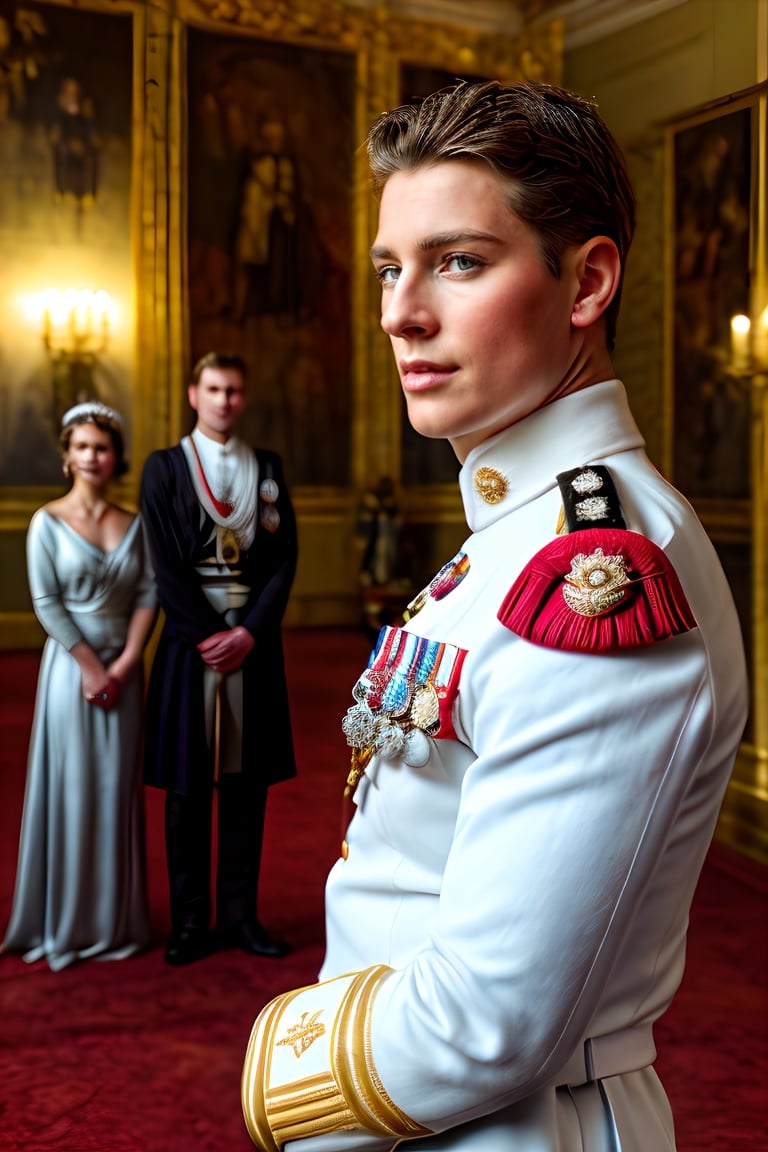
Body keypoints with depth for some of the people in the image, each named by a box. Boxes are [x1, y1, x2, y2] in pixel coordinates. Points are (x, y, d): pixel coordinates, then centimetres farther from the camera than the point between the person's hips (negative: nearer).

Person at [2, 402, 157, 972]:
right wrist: (90, 665, -12)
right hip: (71, 665, -3)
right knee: (71, 786, 1)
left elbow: (148, 595, 1)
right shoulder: (48, 522, -2)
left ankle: (117, 920, 19)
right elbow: (47, 604, -7)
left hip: (124, 669, 3)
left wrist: (125, 663, -10)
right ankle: (68, 923, 14)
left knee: (118, 788, 7)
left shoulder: (135, 525, 7)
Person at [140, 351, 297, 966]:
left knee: (246, 782, 6)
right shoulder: (164, 467, 4)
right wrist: (209, 637, -11)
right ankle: (190, 921, 11)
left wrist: (251, 632, -8)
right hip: (192, 639, -2)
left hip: (254, 639, 2)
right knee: (187, 787, 2)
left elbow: (284, 557, 4)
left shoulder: (268, 467, 11)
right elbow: (166, 565, -4)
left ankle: (240, 914, 16)